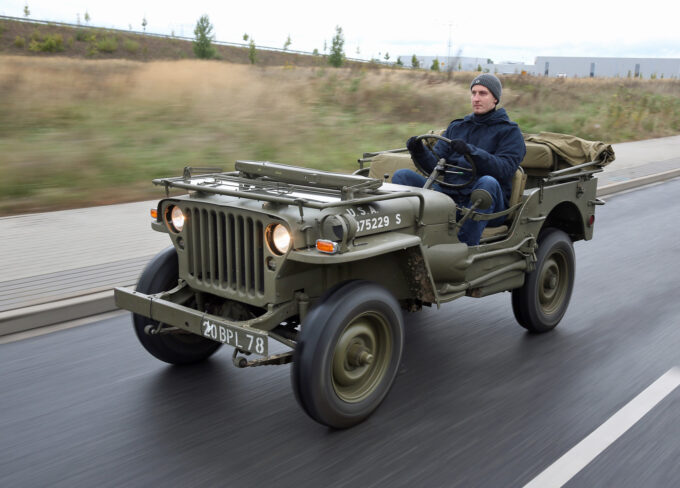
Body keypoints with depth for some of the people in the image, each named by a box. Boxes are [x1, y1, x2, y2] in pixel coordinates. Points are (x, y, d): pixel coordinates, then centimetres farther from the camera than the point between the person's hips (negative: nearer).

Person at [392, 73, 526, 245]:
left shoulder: (510, 131, 7)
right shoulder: (456, 127, 22)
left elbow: (505, 169, -12)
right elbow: (435, 163, 13)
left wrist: (471, 151, -26)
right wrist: (419, 152, -10)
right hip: (448, 196, 4)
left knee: (488, 182, -38)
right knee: (402, 175, -11)